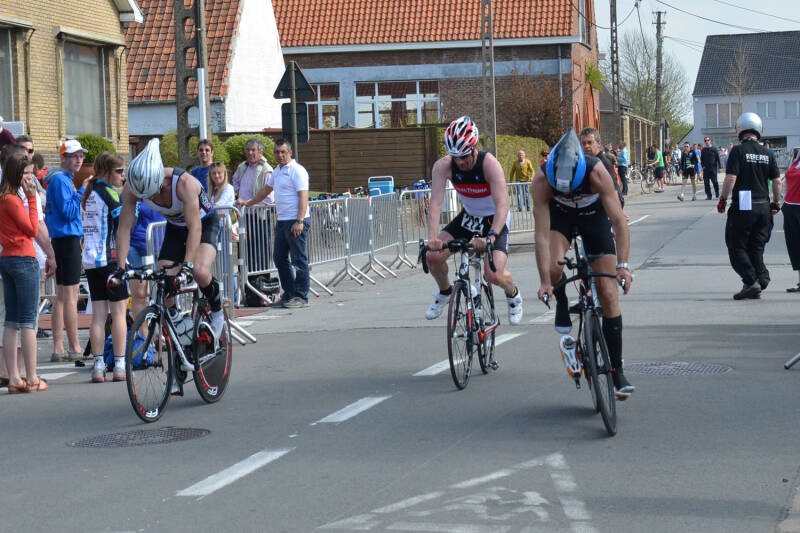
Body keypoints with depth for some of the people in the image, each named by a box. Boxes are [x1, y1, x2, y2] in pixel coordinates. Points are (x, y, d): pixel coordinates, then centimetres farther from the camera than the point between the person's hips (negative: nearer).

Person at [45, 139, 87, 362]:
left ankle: (58, 349, 13)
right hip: (67, 239, -11)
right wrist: (82, 191, -15)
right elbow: (69, 212, -20)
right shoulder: (60, 180, -12)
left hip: (62, 240, 11)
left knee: (62, 297, 10)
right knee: (70, 296, -7)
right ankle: (75, 349, -5)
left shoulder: (63, 179, 18)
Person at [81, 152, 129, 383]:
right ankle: (119, 366, 0)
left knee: (98, 314, 6)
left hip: (90, 260, 7)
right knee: (119, 312, 0)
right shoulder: (109, 193, -9)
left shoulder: (90, 193, 14)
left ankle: (98, 366, 4)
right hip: (110, 259, -7)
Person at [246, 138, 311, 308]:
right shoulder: (277, 171, 18)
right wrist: (247, 203, 37)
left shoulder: (297, 170, -10)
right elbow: (266, 190, 33)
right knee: (279, 258, 12)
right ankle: (289, 294, 20)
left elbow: (303, 196, -17)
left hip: (296, 222, -10)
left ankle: (301, 296, -1)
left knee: (299, 259, -5)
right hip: (281, 221, 10)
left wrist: (299, 221, -24)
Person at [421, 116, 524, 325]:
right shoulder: (443, 166, -21)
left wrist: (491, 237, -55)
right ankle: (444, 291, 17)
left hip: (494, 219, -4)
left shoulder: (489, 164, -30)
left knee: (494, 275, -21)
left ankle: (513, 294, 16)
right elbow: (436, 203, -29)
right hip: (469, 216, 4)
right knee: (433, 256, -16)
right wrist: (432, 237, -46)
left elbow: (502, 205, -39)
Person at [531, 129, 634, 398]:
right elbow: (541, 234, -34)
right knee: (554, 268, -31)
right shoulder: (541, 181, -34)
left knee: (608, 293, -6)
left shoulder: (597, 173, -37)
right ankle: (562, 305, 5)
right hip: (560, 214, 0)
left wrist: (623, 265, -44)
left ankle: (616, 372, 1)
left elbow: (619, 222, -35)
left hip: (594, 215, 0)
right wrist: (545, 281, -38)